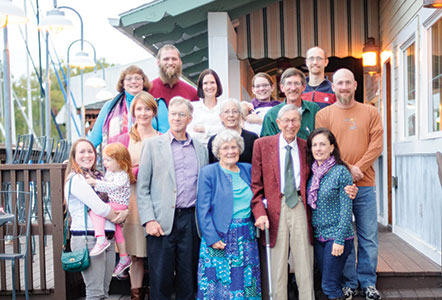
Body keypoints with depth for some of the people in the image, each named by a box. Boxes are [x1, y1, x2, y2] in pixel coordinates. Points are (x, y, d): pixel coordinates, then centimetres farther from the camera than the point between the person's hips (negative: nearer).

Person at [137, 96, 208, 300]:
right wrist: (149, 220, -9)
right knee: (160, 279, 2)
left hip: (191, 220, 3)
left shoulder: (200, 148, 13)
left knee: (188, 279, 9)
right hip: (162, 221, -2)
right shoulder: (152, 145, 4)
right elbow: (142, 187, 1)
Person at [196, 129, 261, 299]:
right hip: (219, 237, -4)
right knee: (220, 283, 0)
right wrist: (212, 238, -14)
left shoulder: (248, 170, 11)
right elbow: (203, 210, -7)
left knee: (247, 283, 7)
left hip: (246, 237, 4)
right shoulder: (208, 173, -2)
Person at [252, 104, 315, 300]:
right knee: (278, 262, 4)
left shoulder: (306, 147, 11)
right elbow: (256, 184, 2)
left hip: (300, 206, 2)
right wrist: (260, 212, -10)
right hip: (275, 208, -1)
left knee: (304, 261, 4)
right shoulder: (262, 145, 5)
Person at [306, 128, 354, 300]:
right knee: (327, 282, 13)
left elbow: (346, 208, -12)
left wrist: (339, 240, -16)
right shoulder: (312, 173, 7)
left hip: (337, 236, -6)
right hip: (318, 236, 6)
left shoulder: (341, 172, -10)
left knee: (329, 285, -4)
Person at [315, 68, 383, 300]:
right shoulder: (323, 115, 5)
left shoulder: (370, 112, 10)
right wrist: (347, 168, -12)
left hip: (365, 185, 1)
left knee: (368, 237, 6)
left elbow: (377, 144, 2)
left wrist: (359, 168, -11)